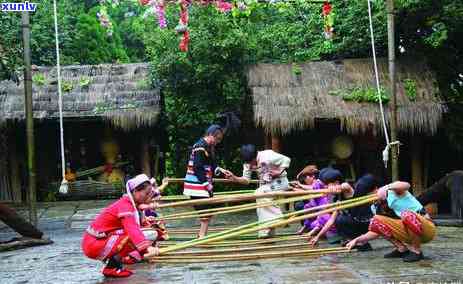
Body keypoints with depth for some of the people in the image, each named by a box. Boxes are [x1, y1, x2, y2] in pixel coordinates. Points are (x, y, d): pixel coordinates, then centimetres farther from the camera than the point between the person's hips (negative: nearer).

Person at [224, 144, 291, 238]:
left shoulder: (268, 156, -26)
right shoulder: (247, 163, -7)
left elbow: (286, 160, -17)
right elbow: (246, 180, -9)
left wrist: (279, 172, -26)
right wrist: (234, 178, -26)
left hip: (279, 181, -7)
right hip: (265, 185, 7)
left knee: (260, 193, -29)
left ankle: (278, 217, -18)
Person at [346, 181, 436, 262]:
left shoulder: (394, 191, -12)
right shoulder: (379, 206, 6)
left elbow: (406, 185, -34)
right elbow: (377, 231, 6)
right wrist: (357, 240, -1)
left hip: (427, 228, -6)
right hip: (411, 232, 7)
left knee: (407, 215, -38)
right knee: (377, 220, -5)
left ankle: (417, 251, -16)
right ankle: (402, 249, 2)